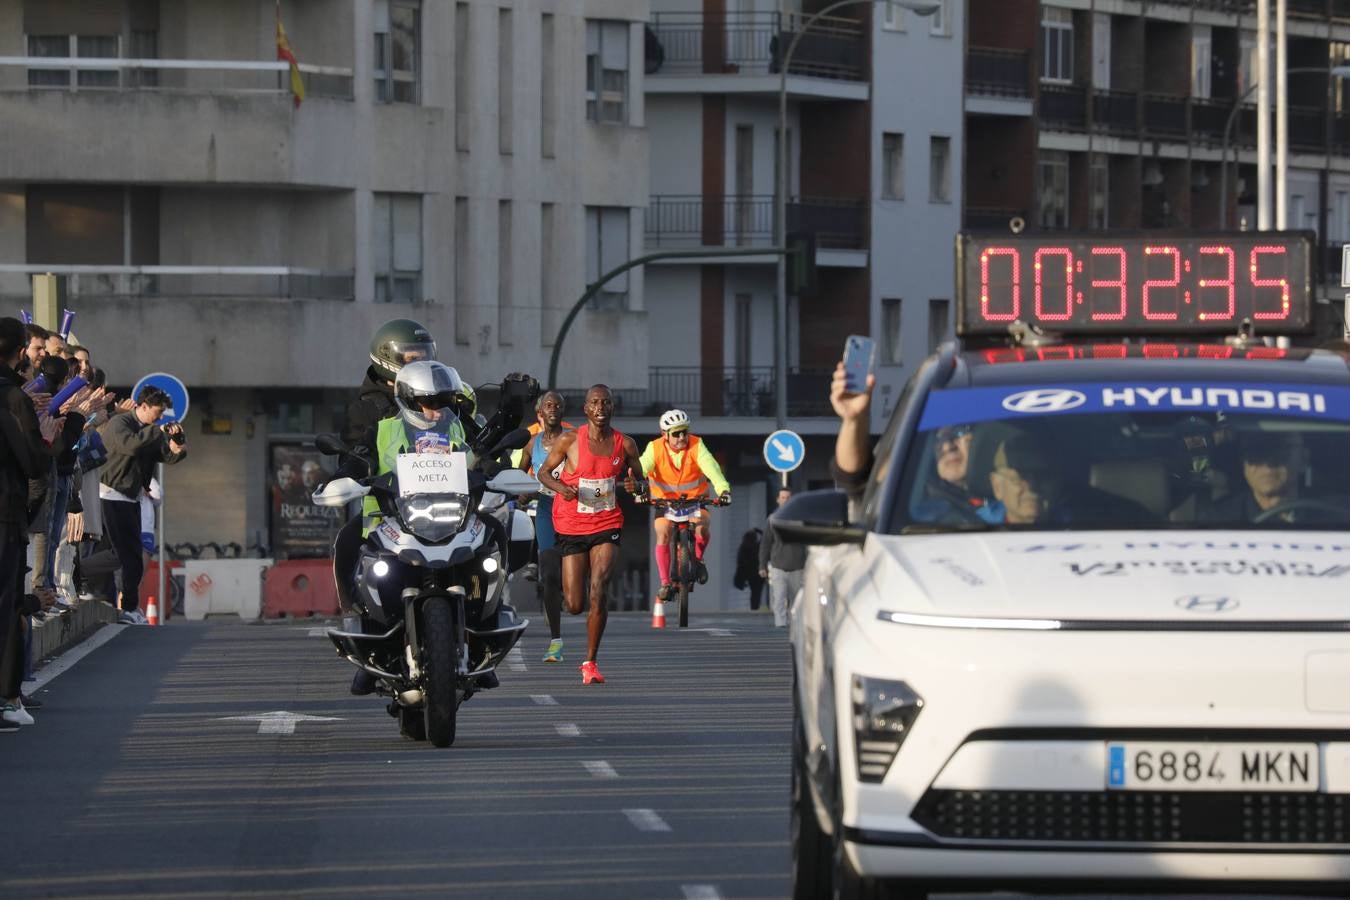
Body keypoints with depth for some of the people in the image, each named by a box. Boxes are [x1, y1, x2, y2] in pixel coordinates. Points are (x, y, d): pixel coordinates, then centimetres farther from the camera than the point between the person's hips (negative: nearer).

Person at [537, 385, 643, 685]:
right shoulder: (569, 440, -5)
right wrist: (561, 487, -17)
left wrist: (634, 485, -12)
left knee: (598, 590, -21)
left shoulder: (625, 444, -1)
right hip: (572, 526, 0)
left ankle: (591, 662, -11)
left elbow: (639, 478, 12)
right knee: (574, 605, 1)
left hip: (607, 526, 0)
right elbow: (544, 472, 5)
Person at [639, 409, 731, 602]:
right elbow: (642, 469, -32)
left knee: (703, 526, -25)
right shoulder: (655, 449, -18)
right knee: (663, 534, -18)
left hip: (695, 499, 0)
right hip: (665, 500, 0)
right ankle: (665, 584, -9)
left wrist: (723, 489, -52)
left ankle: (697, 558, 5)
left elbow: (711, 467, -33)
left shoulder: (696, 446, -19)